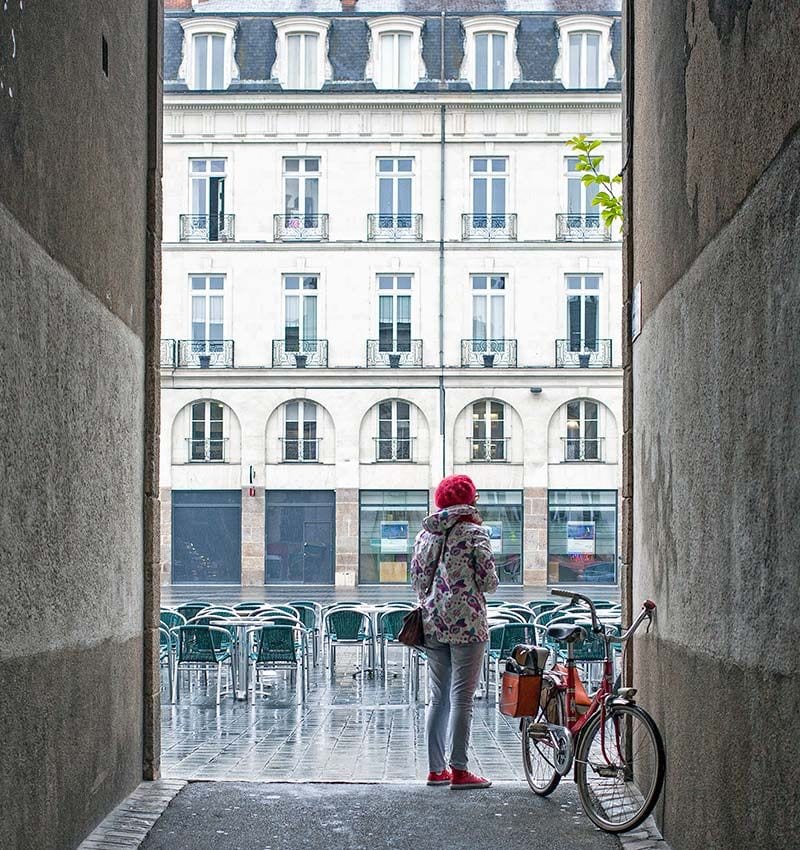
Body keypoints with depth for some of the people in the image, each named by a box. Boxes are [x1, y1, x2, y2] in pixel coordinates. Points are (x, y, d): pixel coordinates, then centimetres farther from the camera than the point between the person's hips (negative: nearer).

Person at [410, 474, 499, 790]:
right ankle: (459, 771, -5)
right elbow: (489, 581, -8)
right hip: (467, 622, -6)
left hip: (432, 623, 6)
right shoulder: (474, 533, -7)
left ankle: (436, 769, 14)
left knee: (439, 698, 12)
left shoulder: (424, 534, 9)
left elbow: (416, 580, 12)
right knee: (462, 698, -4)